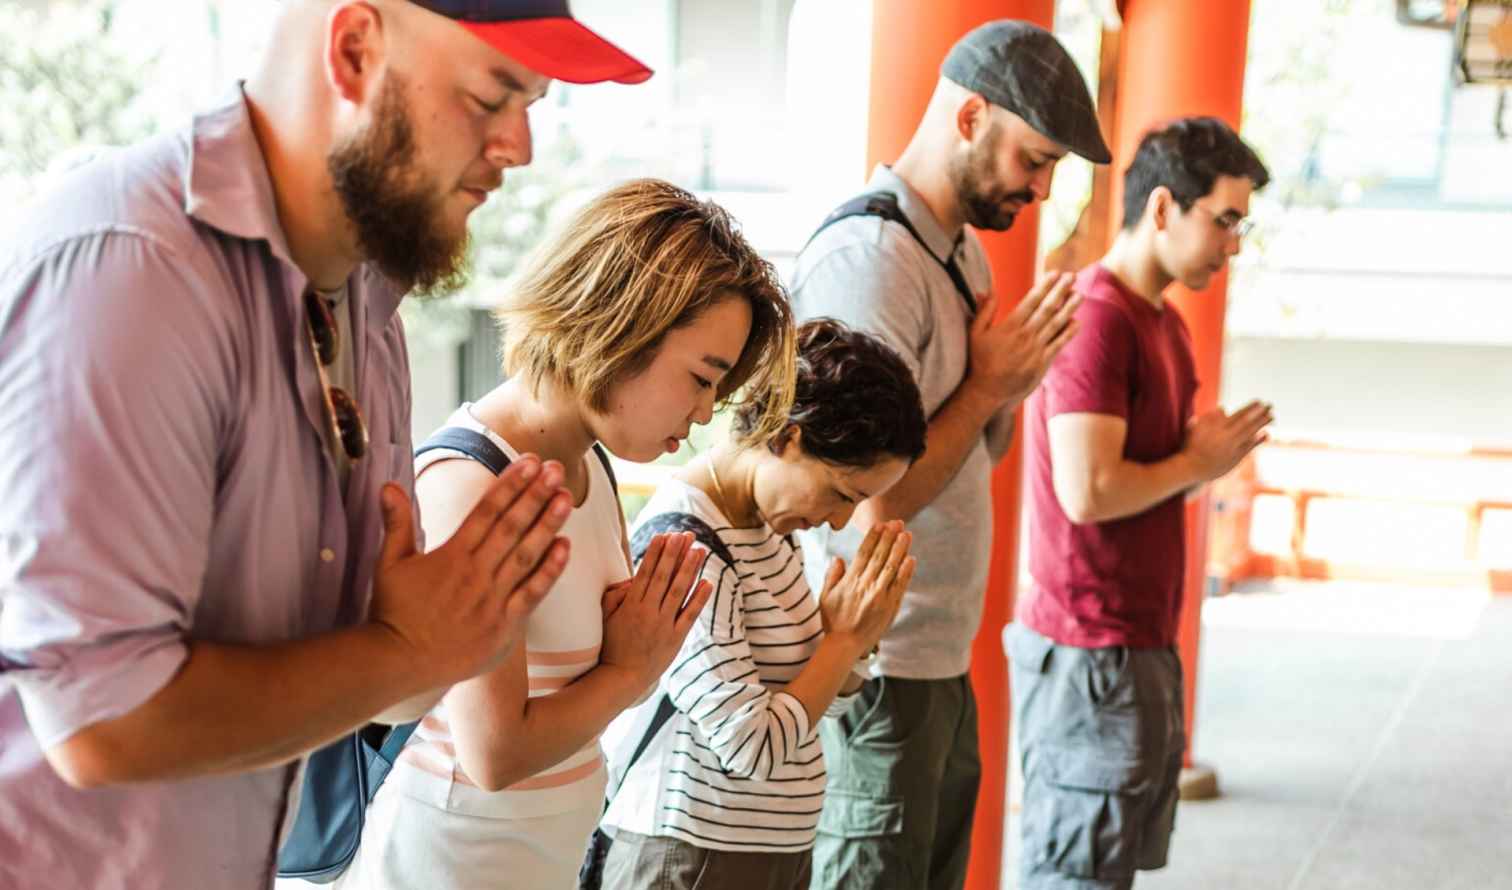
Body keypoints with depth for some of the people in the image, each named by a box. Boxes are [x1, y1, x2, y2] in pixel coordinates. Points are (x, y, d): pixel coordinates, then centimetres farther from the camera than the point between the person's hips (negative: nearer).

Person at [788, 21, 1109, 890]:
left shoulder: (965, 249, 12)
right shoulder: (865, 257, -19)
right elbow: (879, 498, -22)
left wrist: (1014, 386, -2)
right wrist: (988, 384, -12)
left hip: (941, 656, 9)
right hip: (877, 668, -9)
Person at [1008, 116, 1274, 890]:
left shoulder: (1166, 323, 14)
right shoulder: (1095, 316, -17)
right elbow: (1088, 491, -25)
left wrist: (1209, 454, 1)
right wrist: (1196, 463, -9)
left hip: (1144, 644, 10)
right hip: (1089, 656, -10)